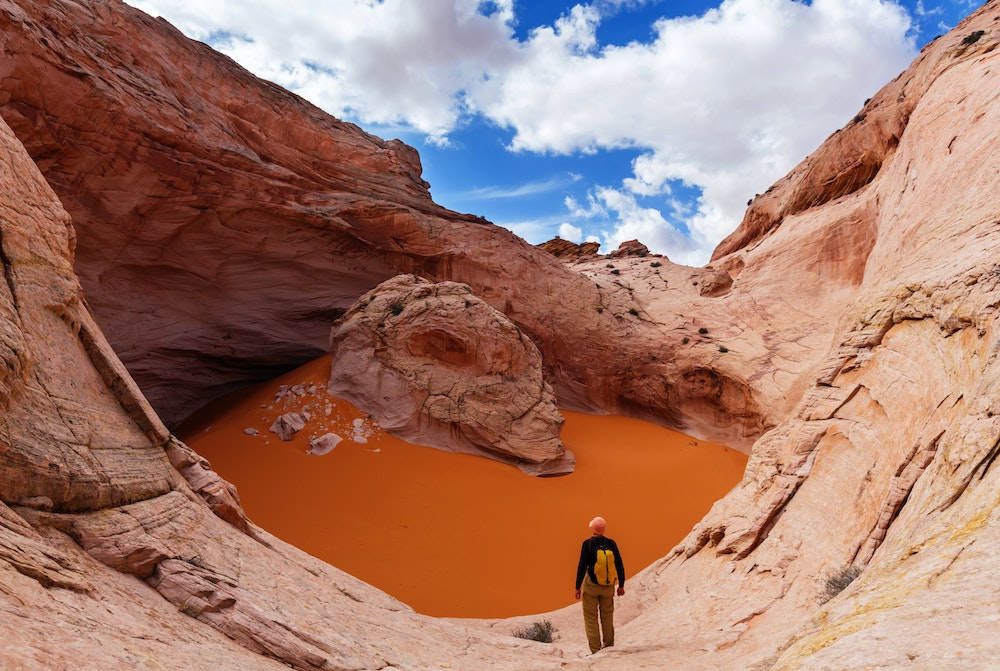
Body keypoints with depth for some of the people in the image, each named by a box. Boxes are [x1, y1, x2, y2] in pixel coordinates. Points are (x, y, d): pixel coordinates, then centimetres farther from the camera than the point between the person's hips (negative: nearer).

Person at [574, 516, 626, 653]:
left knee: (591, 617, 7)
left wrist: (578, 587, -6)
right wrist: (621, 585, 11)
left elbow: (582, 566, -13)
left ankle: (595, 650, 5)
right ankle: (609, 646, 22)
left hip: (591, 585, -3)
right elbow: (619, 566, 1)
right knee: (607, 616, 19)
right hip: (608, 585, 3)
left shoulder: (588, 544, -12)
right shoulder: (611, 543, -3)